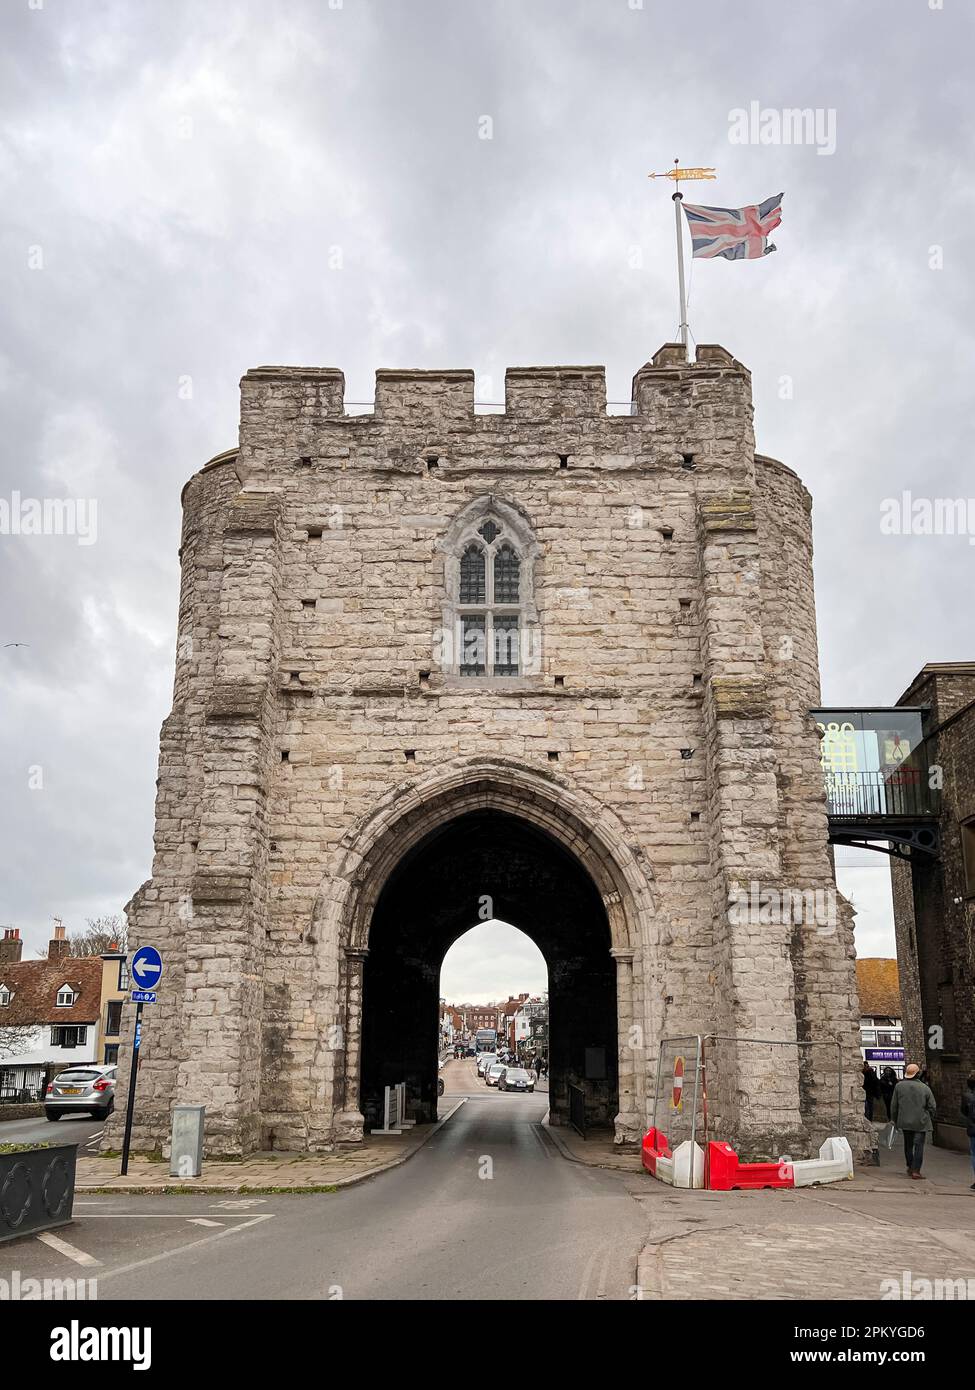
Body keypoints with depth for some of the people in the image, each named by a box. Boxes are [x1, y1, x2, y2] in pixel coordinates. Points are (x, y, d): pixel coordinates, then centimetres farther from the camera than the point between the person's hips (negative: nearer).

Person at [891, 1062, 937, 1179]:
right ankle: (916, 1170, -4)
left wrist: (895, 1121, 16)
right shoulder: (925, 1088, -5)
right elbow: (932, 1107, -1)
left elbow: (894, 1106, 4)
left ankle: (910, 1167, 26)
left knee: (908, 1145, 17)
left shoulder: (899, 1086, -2)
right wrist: (930, 1120, 14)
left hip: (905, 1122, 2)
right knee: (919, 1146, 1)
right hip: (921, 1122, -2)